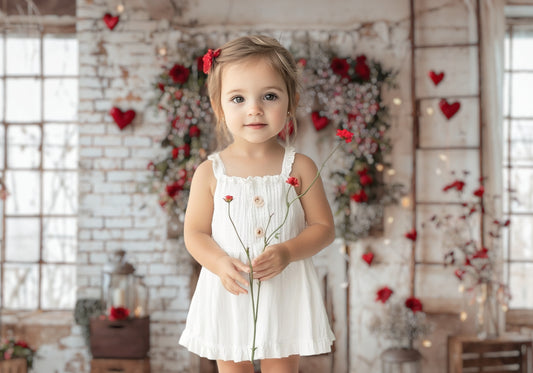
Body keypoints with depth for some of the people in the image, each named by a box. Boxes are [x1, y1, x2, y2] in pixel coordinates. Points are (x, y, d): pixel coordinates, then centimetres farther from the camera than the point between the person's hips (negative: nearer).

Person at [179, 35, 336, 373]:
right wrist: (220, 263, -20)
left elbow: (324, 227, -3)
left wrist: (287, 252, -20)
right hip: (230, 294, 1)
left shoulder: (300, 168, -6)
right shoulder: (210, 173, -5)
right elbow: (195, 233, -1)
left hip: (285, 293, 0)